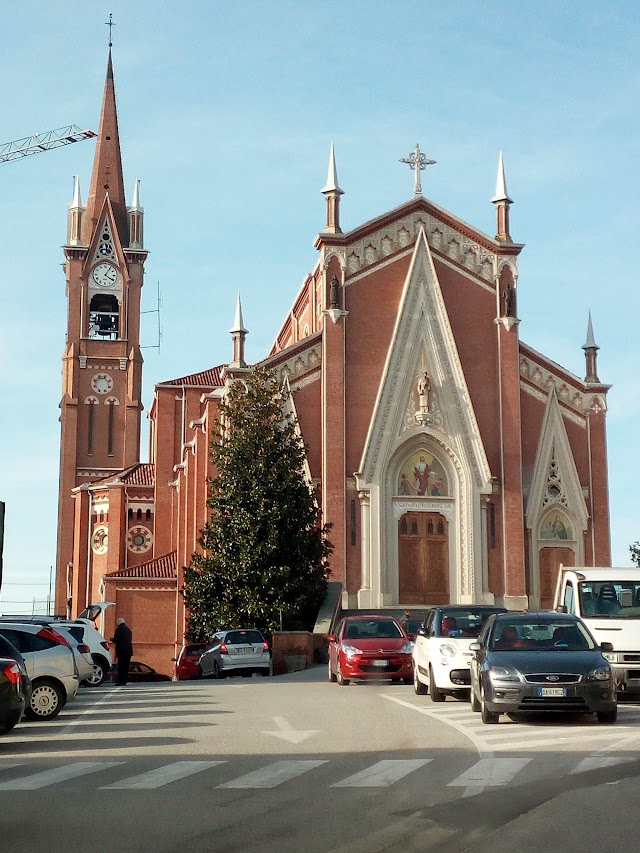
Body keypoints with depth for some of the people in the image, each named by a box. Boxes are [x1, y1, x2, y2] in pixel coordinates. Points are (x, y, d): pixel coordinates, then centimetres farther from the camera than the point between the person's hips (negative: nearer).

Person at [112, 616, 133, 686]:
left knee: (121, 667, -5)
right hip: (128, 651, 7)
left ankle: (120, 681, -7)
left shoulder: (119, 629, -8)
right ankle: (124, 681, 13)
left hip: (122, 651, -7)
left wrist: (112, 640, 10)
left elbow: (115, 640, -13)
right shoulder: (128, 630, 14)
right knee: (126, 666, 11)